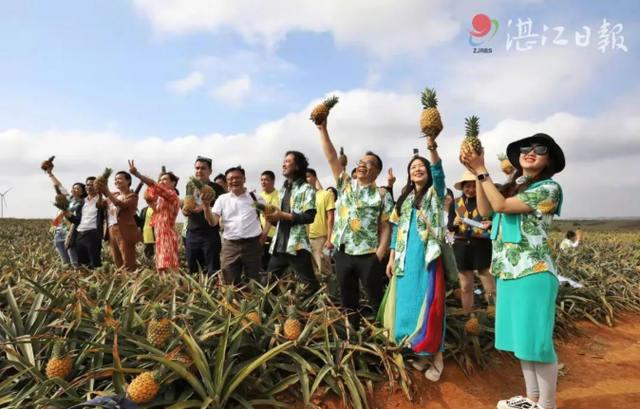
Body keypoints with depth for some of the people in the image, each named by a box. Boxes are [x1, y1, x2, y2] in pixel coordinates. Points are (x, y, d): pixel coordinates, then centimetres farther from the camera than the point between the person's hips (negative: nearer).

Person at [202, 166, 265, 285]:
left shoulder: (255, 198, 3)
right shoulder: (222, 199, 6)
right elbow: (213, 222, -3)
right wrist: (206, 205, -19)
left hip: (252, 245, -1)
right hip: (230, 246, 1)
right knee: (231, 284, 7)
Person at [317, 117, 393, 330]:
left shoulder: (382, 196, -2)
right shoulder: (345, 184, 7)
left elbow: (386, 227, -5)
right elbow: (331, 157, 2)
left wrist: (379, 255, -13)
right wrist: (323, 129, -3)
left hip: (368, 255, -3)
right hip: (343, 253, 4)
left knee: (376, 299, 7)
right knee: (348, 299, 14)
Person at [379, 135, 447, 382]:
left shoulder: (434, 193, 3)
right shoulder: (405, 199, 17)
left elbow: (438, 172, -19)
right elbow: (397, 230, 15)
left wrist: (432, 146, -34)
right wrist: (392, 258, 9)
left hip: (428, 256, -5)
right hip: (406, 258, 5)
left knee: (428, 304, -5)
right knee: (407, 303, 7)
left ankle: (436, 357, 6)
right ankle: (421, 352, 20)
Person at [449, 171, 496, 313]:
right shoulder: (455, 203, 6)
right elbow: (449, 227, 4)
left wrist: (490, 223, -23)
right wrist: (454, 223, -18)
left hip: (482, 246, -3)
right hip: (462, 246, 3)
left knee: (490, 287, -5)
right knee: (465, 287, 12)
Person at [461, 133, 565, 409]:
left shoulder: (548, 188, -9)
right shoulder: (512, 186, 13)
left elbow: (501, 206, -17)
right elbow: (486, 211, 3)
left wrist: (482, 171, -11)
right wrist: (476, 175, -3)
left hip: (533, 272, -7)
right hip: (508, 271, 8)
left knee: (537, 340, -1)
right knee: (521, 339, 15)